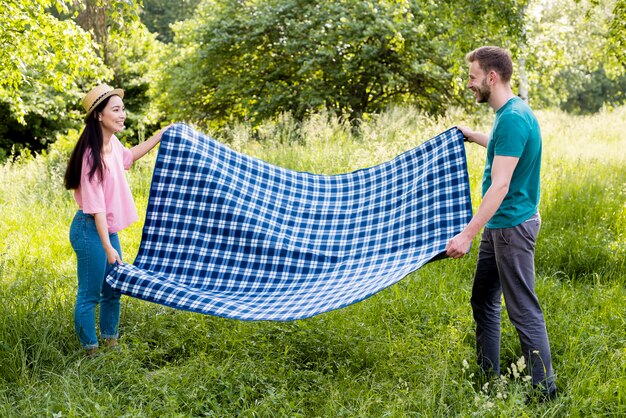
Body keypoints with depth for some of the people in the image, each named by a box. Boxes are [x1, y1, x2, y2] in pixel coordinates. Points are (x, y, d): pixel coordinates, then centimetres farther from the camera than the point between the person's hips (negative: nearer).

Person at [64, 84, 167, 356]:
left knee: (113, 290, 19)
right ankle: (90, 352, 15)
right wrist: (107, 247, -26)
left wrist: (162, 135, 27)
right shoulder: (93, 155, -24)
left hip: (109, 229, 9)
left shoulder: (113, 144, 2)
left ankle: (110, 342, 35)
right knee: (89, 295, 3)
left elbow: (129, 156, 28)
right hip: (91, 231, -9)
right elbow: (95, 206, -25)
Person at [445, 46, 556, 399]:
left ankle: (545, 391, 7)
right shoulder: (512, 111, 9)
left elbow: (500, 186, -28)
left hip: (512, 226, -10)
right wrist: (475, 137, 37)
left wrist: (468, 234, -30)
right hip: (499, 225, 10)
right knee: (484, 302, 16)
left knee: (524, 310, -3)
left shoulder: (513, 118, -22)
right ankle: (488, 379, 27)